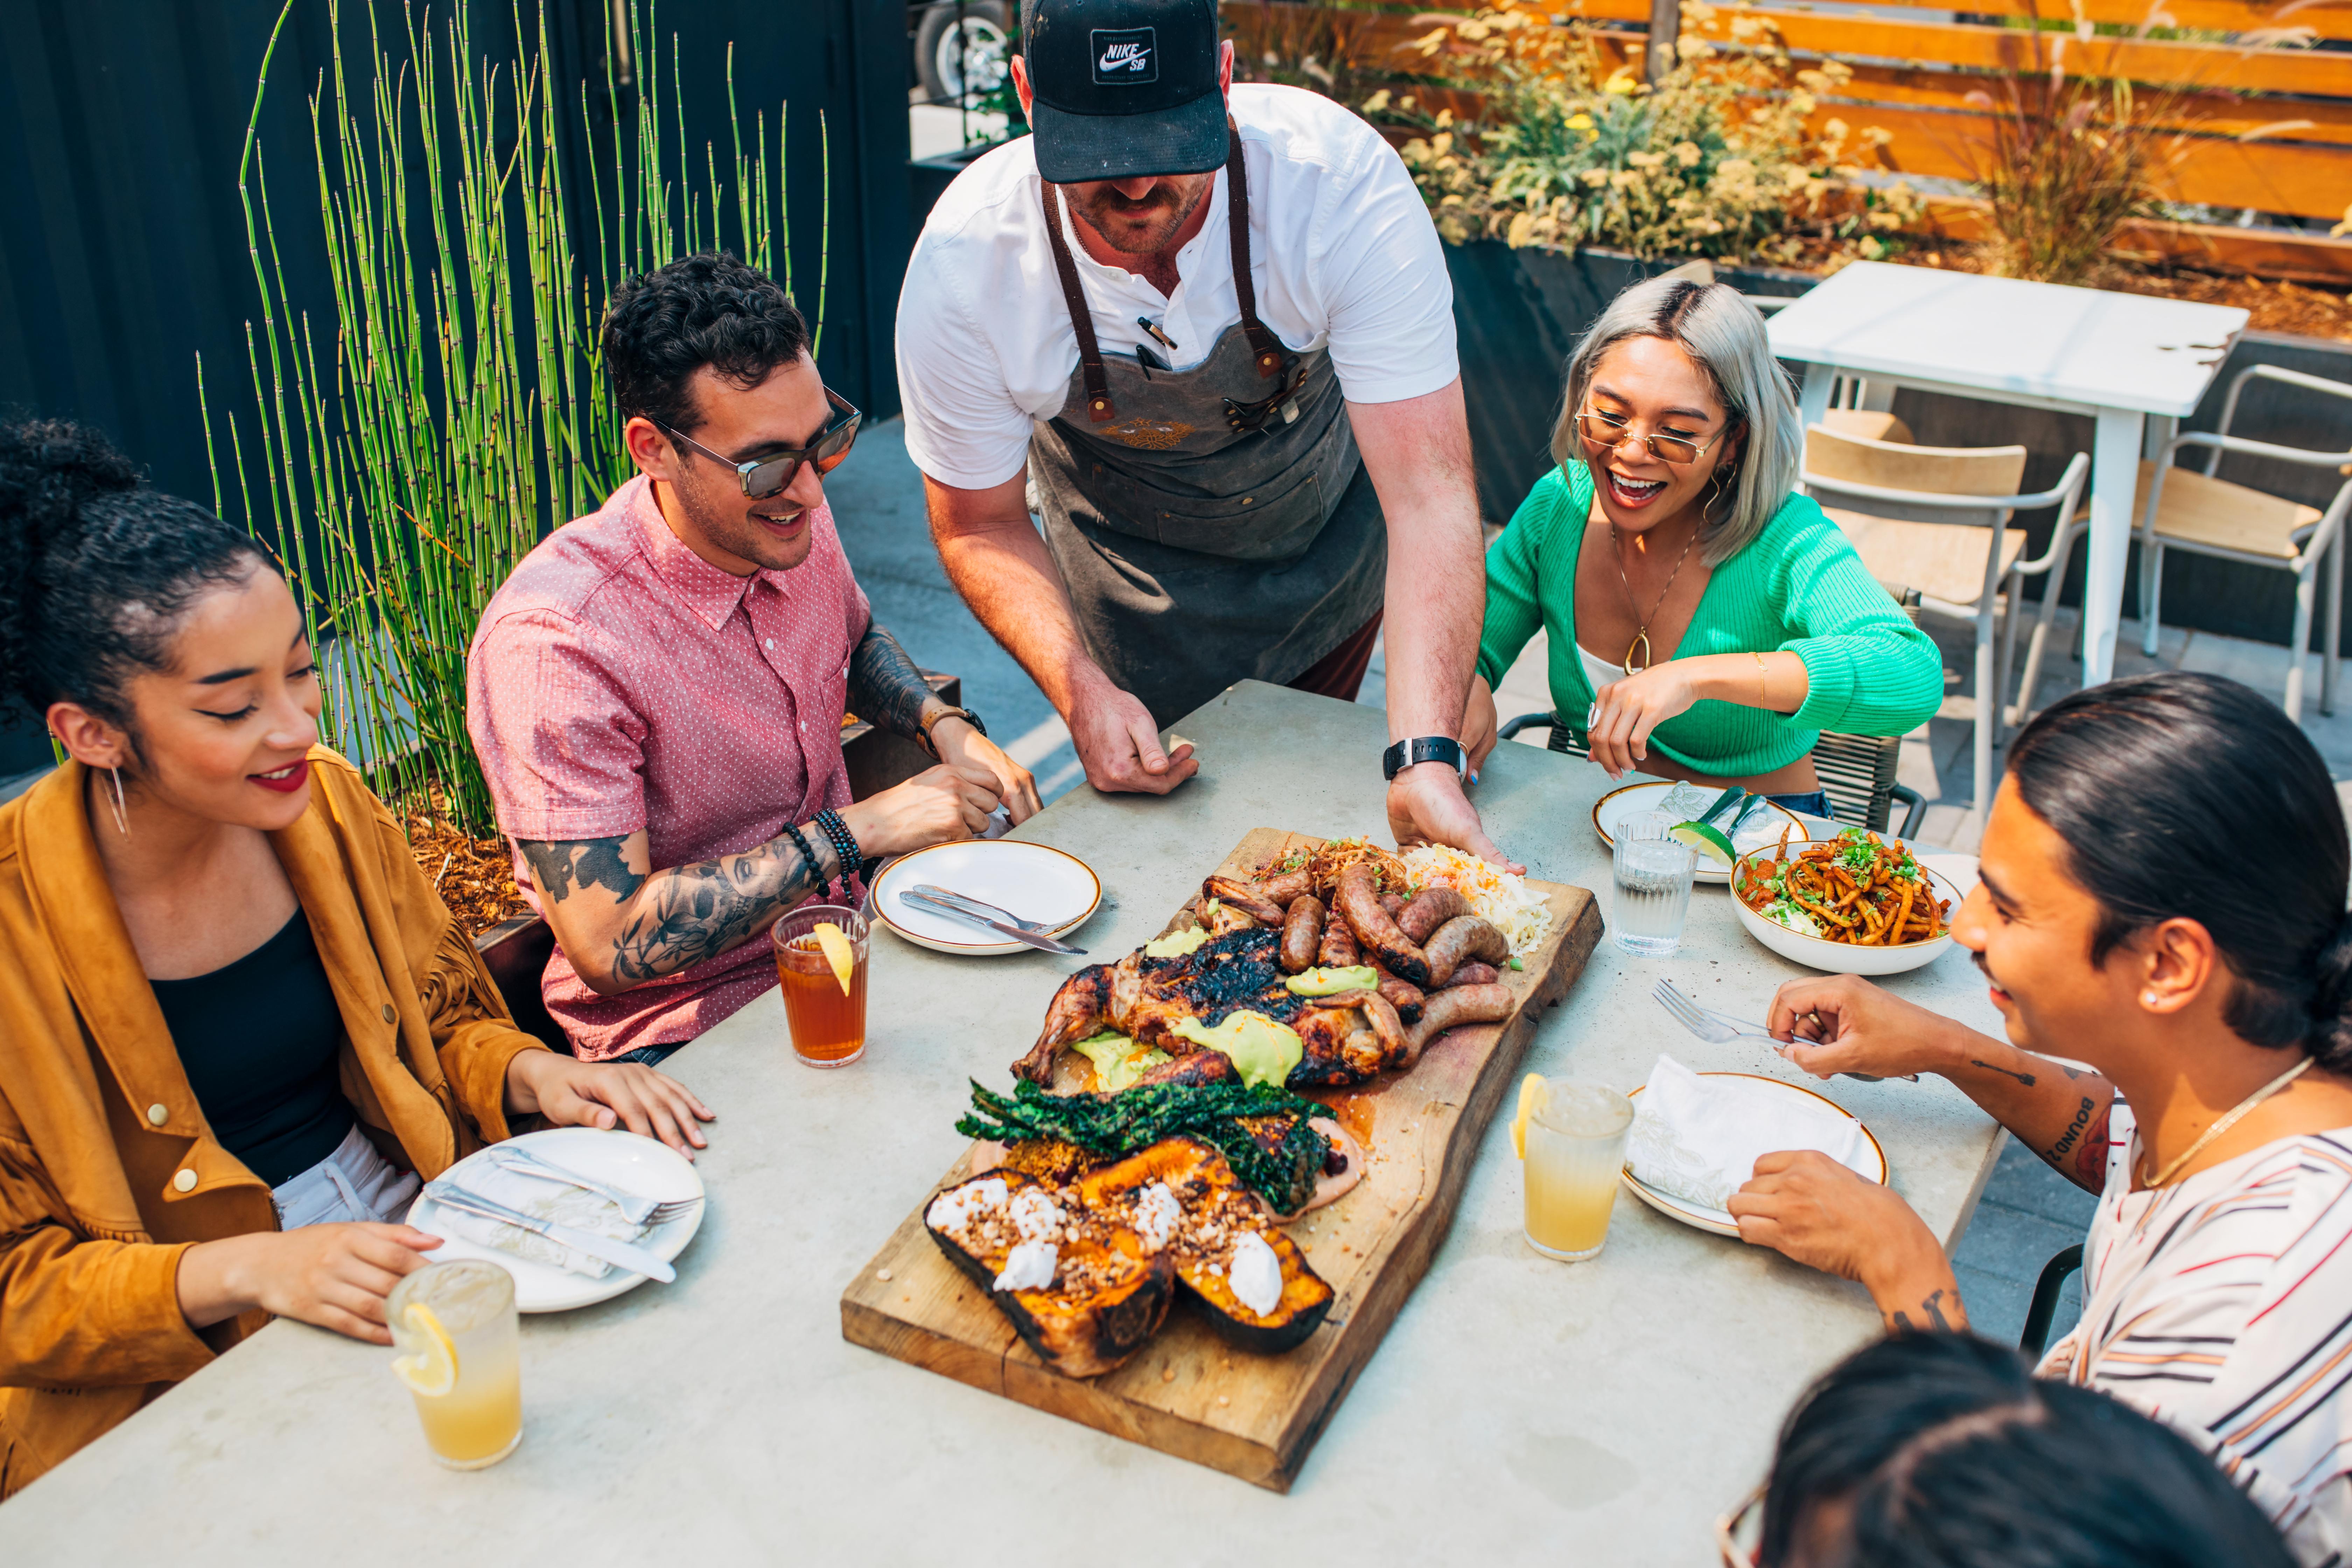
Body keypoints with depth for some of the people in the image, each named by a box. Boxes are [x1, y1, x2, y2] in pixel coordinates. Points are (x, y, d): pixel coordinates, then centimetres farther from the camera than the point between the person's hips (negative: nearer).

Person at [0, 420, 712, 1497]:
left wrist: (533, 1074, -11)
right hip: (193, 1376, -5)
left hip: (417, 1236, 5)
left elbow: (444, 1016, 12)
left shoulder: (324, 802, -3)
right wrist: (250, 1269, -25)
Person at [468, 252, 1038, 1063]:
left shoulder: (791, 512, -3)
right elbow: (610, 948, -27)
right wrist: (861, 829, -25)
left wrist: (947, 725, 0)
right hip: (682, 1033, -7)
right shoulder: (555, 638, -26)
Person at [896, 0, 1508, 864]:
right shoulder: (963, 267, -32)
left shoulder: (1342, 178, -37)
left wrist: (1426, 758, -51)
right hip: (1127, 558, 0)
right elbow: (980, 526, -16)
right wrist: (1080, 692, -34)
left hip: (1331, 530, 0)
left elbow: (1428, 491, -39)